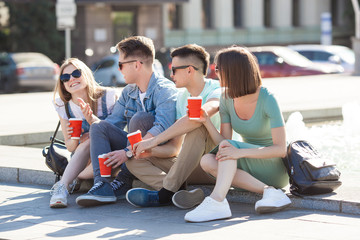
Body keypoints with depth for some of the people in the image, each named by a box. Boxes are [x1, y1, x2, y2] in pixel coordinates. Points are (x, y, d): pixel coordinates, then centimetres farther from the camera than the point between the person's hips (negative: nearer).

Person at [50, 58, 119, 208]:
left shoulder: (108, 96, -12)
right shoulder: (63, 106, -2)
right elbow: (70, 148, 3)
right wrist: (74, 140, -24)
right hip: (84, 158, 2)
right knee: (88, 142, -33)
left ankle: (63, 184, -24)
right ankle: (62, 189, -40)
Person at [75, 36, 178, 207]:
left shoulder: (164, 89, -16)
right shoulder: (128, 92, 11)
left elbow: (163, 128, -31)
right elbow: (112, 124, 16)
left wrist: (128, 151, -34)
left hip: (159, 152, -8)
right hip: (136, 148, 8)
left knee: (140, 118, -30)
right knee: (99, 127, -7)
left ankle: (124, 182, -21)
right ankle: (102, 185, -28)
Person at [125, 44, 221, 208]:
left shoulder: (216, 91, -12)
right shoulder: (182, 97, 14)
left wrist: (154, 140, -33)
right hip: (193, 167, 8)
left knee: (198, 127, -33)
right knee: (133, 160, -4)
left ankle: (166, 193, -31)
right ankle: (183, 194, -31)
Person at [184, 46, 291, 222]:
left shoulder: (267, 99, -18)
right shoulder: (227, 99, -1)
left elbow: (281, 149, -23)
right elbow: (223, 143, -3)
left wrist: (240, 152, -34)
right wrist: (206, 122, -20)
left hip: (275, 167, -6)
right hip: (249, 168, 6)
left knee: (228, 146, -28)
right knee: (207, 160, -22)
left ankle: (217, 202, -44)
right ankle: (269, 192, -31)